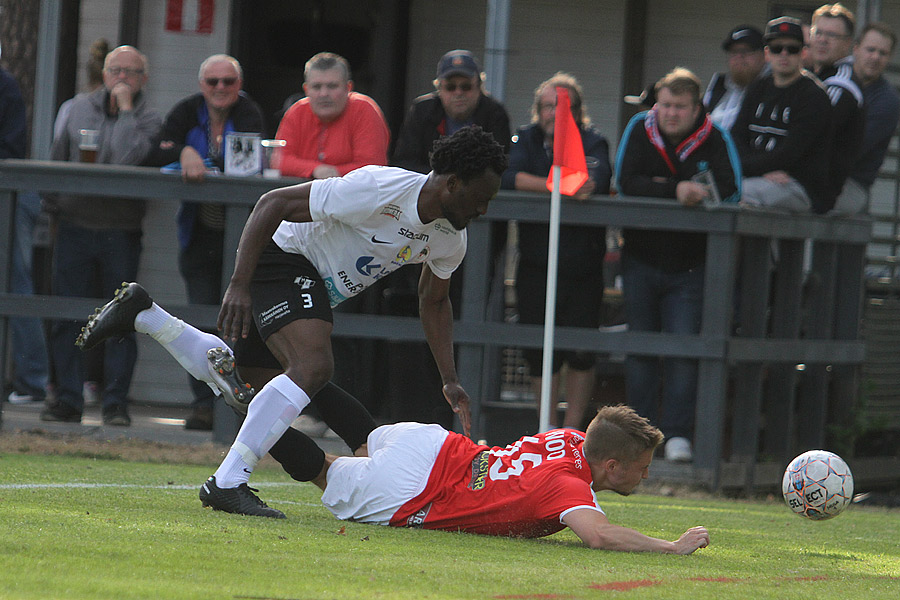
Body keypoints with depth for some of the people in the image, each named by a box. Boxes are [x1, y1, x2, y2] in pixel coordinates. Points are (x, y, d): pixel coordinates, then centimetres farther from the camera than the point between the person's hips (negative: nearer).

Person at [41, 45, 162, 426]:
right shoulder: (81, 107, 10)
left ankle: (116, 402, 4)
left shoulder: (148, 120, -2)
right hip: (74, 226, 3)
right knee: (67, 317, 2)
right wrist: (53, 202, 15)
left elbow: (127, 159, -21)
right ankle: (68, 400, 8)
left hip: (120, 232, -3)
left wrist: (126, 108, -16)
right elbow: (59, 156, 20)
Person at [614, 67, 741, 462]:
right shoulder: (640, 130, -1)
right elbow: (626, 183, -12)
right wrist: (676, 190, -24)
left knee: (684, 348, -8)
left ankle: (678, 434, -6)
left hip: (690, 265, -2)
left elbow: (729, 191, -18)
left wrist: (660, 187, -24)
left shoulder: (714, 139, -6)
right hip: (640, 260, 2)